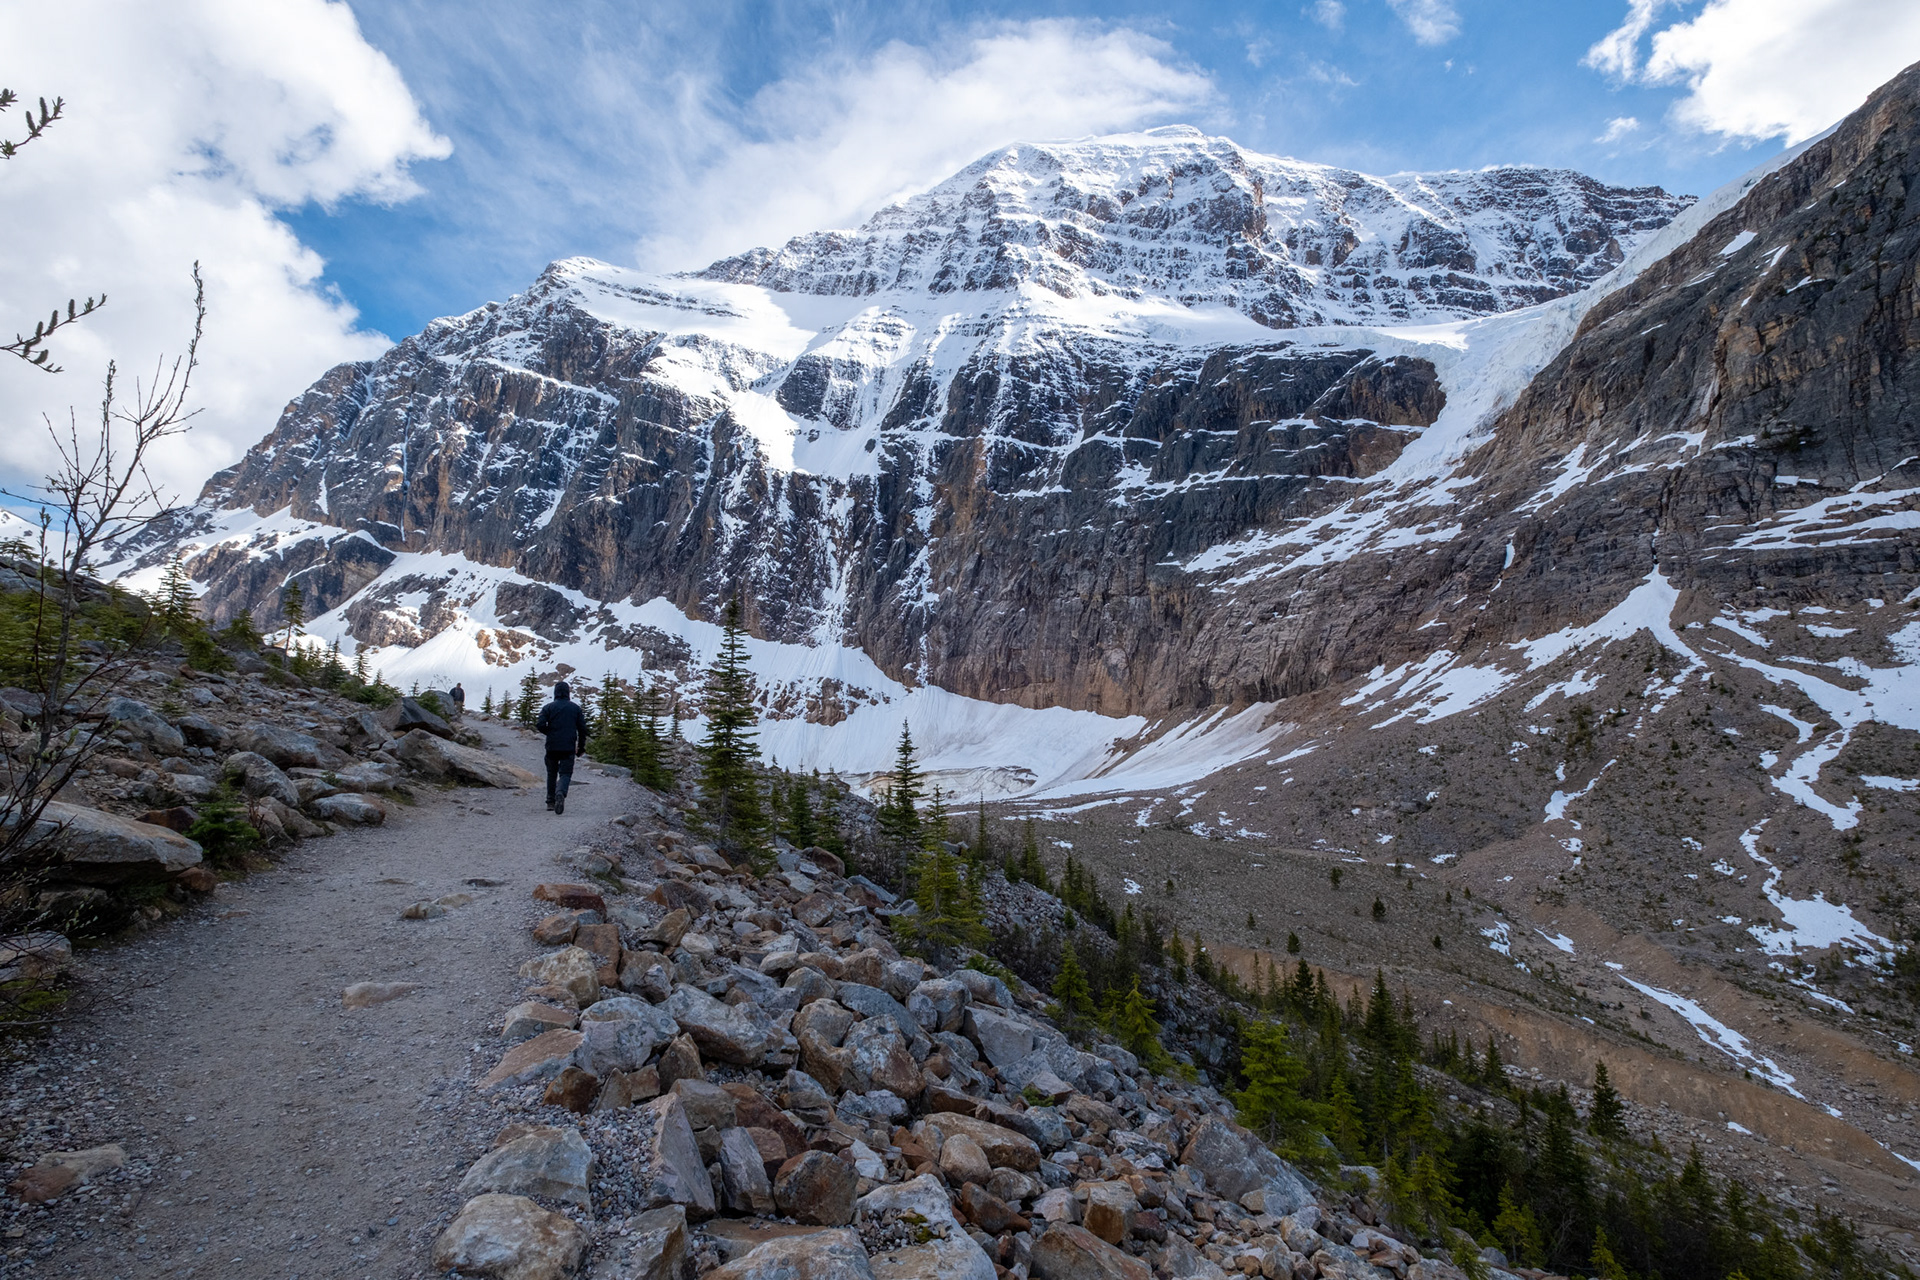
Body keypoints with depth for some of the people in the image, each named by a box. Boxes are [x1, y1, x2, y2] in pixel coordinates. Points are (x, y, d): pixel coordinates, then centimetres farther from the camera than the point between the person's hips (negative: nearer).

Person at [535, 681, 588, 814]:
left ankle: (550, 801, 20)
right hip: (569, 747, -1)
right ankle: (560, 793, -32)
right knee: (565, 773, -2)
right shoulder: (576, 708, 6)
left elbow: (540, 725, -10)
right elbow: (582, 728, 4)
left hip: (552, 747, 1)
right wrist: (581, 746, 14)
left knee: (552, 773, 17)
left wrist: (550, 733, 11)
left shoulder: (548, 707, 1)